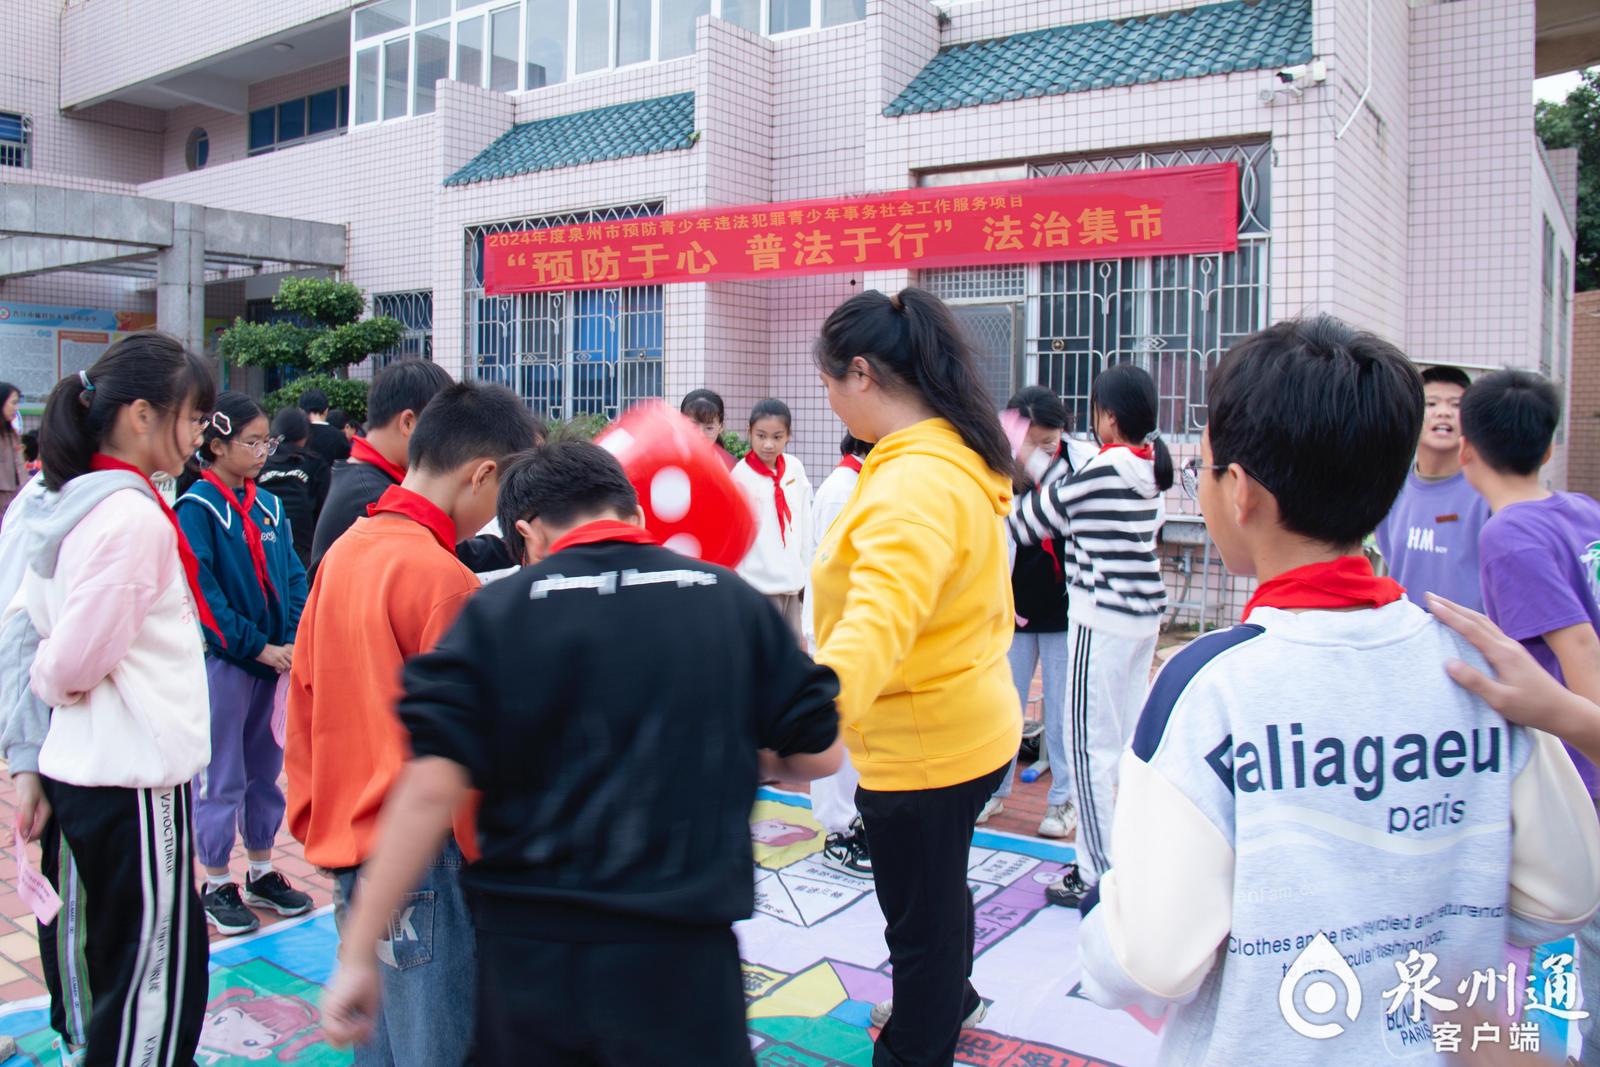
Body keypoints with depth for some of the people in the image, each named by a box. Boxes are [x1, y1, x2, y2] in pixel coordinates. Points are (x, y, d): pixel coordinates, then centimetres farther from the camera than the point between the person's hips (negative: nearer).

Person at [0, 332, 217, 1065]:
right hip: (135, 782, -9)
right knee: (154, 975, 4)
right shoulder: (134, 517, -20)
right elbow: (75, 660, -21)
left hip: (72, 772, 9)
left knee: (89, 955, 22)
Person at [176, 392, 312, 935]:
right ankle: (216, 886, 19)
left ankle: (262, 873, 29)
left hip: (275, 661, 6)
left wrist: (294, 641, -8)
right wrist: (258, 647, -17)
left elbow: (294, 578, 6)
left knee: (266, 769, 15)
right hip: (223, 661, -6)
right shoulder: (196, 509, -10)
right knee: (221, 778, 5)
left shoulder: (269, 505, 7)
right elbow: (203, 594, -16)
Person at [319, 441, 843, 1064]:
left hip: (526, 950, 1)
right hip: (679, 951, 0)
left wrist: (357, 955, -7)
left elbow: (431, 785, -13)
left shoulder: (496, 611, -5)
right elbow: (818, 755, 1)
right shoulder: (734, 600, -2)